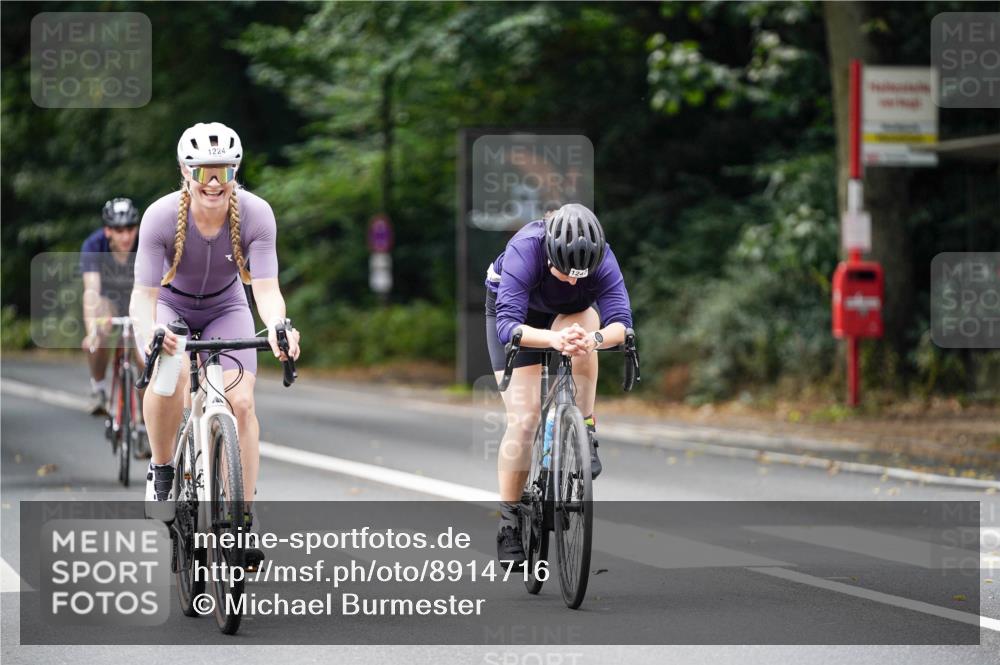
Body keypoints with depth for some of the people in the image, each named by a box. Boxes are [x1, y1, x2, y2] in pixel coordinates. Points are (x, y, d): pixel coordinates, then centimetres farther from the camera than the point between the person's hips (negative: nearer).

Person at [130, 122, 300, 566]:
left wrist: (276, 326, -54)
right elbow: (144, 293, -32)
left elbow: (266, 287, -32)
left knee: (240, 402, -17)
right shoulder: (162, 217, -30)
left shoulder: (255, 214, -27)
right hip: (171, 306, -1)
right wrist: (149, 332, -54)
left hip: (226, 308, 1)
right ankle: (161, 471, -7)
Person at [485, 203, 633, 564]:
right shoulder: (524, 249, -40)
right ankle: (508, 522, -1)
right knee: (524, 419, -14)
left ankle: (584, 435, -20)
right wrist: (553, 339, -65)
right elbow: (508, 324, -46)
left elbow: (621, 321, -39)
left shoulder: (600, 257, -33)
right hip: (513, 312, -2)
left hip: (568, 312, 2)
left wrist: (596, 338, -62)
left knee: (587, 319, -35)